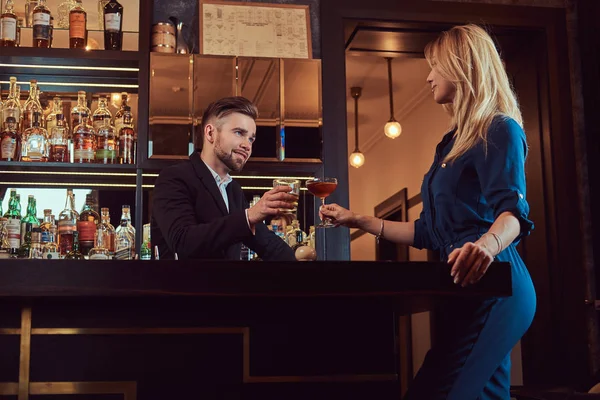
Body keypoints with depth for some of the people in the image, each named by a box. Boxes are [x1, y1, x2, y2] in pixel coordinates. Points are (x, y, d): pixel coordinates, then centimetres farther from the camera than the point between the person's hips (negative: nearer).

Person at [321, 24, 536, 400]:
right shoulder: (453, 143, 22)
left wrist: (487, 245, -44)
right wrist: (360, 221, 25)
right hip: (471, 289, 9)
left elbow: (513, 211, -21)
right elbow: (430, 232, 25)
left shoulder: (500, 130, -6)